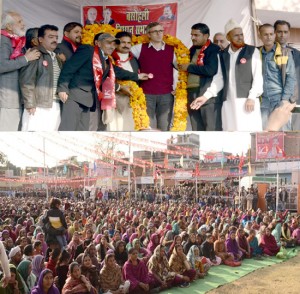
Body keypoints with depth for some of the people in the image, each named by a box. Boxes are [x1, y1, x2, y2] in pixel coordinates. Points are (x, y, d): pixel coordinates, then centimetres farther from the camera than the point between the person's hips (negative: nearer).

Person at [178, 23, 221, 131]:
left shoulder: (214, 50, -5)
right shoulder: (192, 50, 17)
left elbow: (210, 70, -19)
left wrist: (189, 67, -10)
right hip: (192, 94, 7)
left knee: (212, 128, -8)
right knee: (197, 129, 11)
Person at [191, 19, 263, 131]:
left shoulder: (252, 51, 4)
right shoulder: (222, 55, 15)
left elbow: (258, 76, -1)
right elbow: (219, 78, 14)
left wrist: (252, 97, -11)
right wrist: (206, 96, 3)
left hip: (247, 100, -3)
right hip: (228, 102, 4)